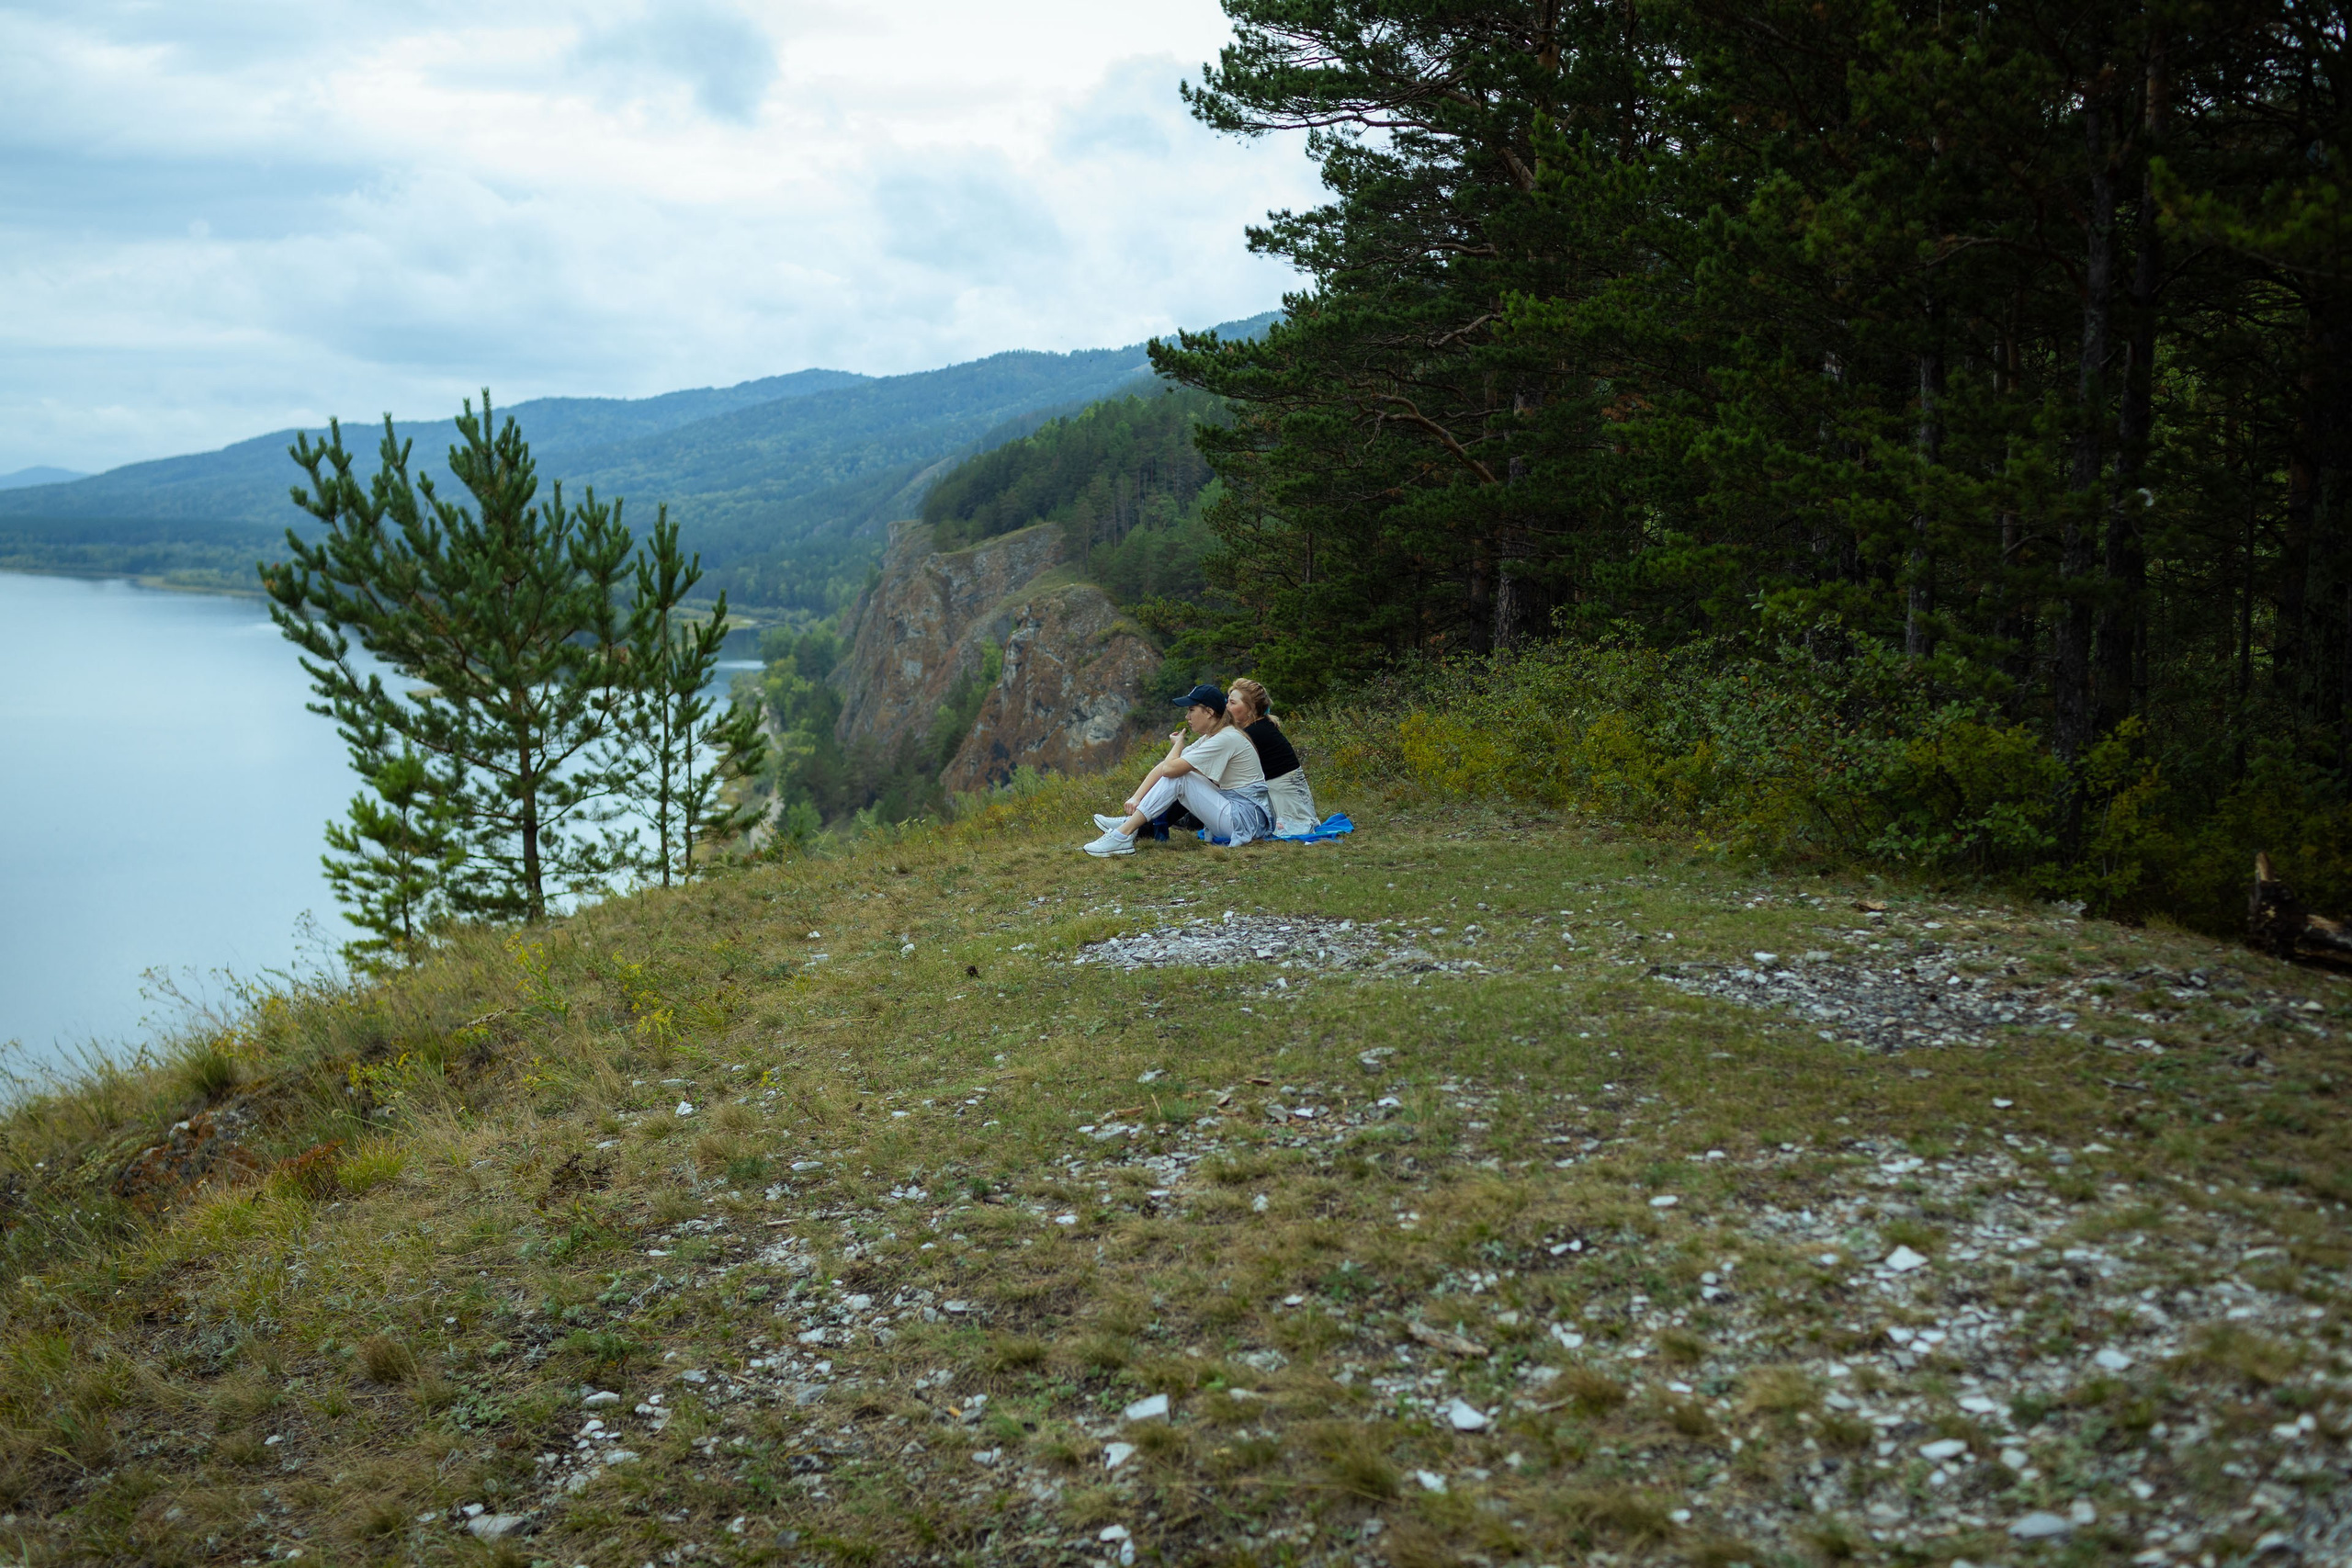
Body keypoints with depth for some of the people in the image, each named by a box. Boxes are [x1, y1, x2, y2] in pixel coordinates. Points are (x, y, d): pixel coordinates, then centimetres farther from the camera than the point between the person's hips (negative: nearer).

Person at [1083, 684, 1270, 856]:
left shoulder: (1226, 739, -18)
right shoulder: (1209, 738, 13)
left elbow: (1170, 768, -22)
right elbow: (1164, 766, 5)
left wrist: (1178, 744, 0)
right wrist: (1136, 797, -6)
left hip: (1245, 818, -10)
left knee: (1177, 777, -16)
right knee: (1176, 773, 8)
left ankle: (1123, 836, -18)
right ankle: (1132, 822, 1)